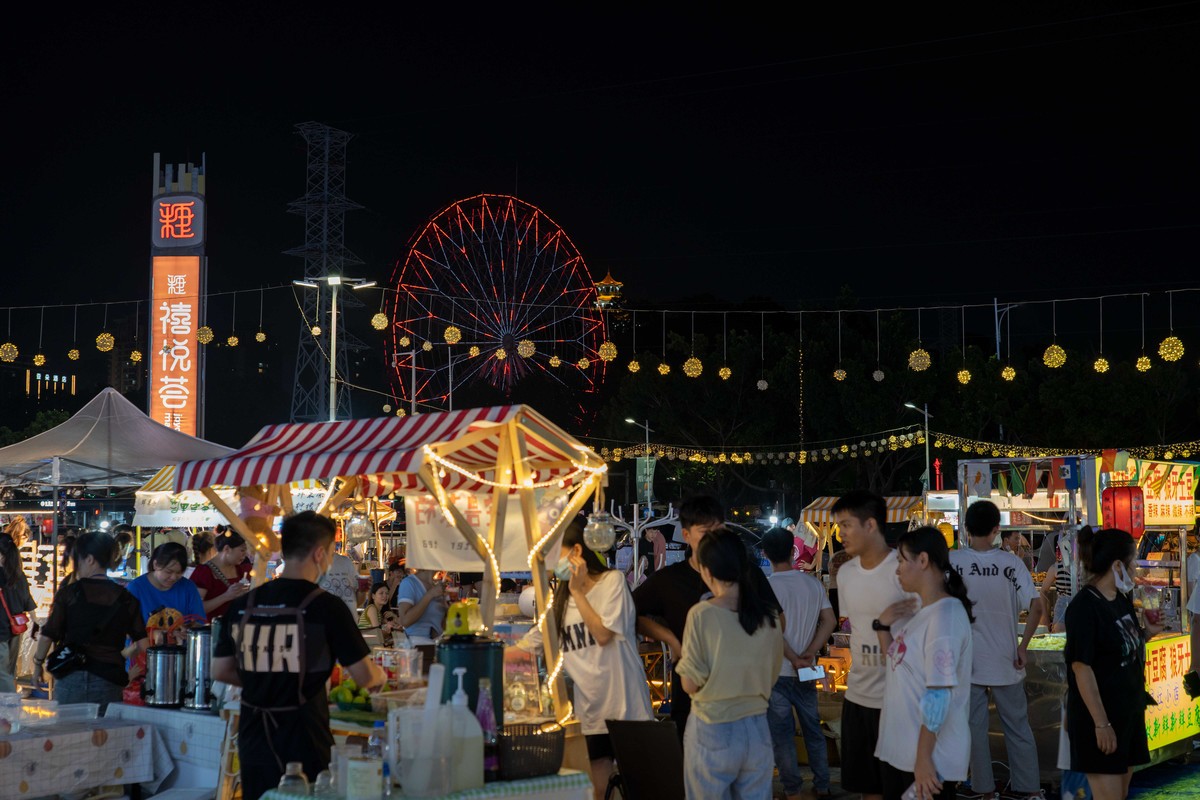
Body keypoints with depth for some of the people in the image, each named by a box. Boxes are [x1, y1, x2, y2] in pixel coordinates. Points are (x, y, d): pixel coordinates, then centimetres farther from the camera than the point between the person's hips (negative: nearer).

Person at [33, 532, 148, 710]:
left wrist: (38, 663, 12)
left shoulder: (69, 592, -3)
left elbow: (48, 635, -2)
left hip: (71, 678, -1)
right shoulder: (125, 599, 2)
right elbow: (143, 644, -2)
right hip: (108, 682, 1)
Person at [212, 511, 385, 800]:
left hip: (253, 742, 5)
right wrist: (380, 675, 12)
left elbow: (220, 671, 10)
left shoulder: (243, 605, 1)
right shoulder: (325, 606, -13)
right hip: (303, 744, -5)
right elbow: (364, 677, -11)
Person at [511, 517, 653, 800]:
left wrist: (578, 592, -8)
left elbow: (603, 634, -12)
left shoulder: (612, 580, -1)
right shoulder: (560, 600, 13)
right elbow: (528, 645, 16)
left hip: (625, 707, -4)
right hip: (591, 711, 5)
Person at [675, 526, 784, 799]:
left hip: (713, 731, -4)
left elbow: (690, 684, -11)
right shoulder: (769, 612, -1)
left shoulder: (702, 614, -15)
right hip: (756, 728, 4)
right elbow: (772, 675, 10)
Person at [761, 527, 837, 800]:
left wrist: (794, 659, -11)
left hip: (777, 672, -4)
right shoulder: (813, 583, 1)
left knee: (782, 734, 4)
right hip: (805, 672, 5)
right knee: (813, 730, 16)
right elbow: (830, 621, -3)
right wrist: (810, 653, -8)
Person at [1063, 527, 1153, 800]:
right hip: (1100, 718, -9)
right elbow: (1082, 667, -20)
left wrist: (1147, 631, 4)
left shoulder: (1120, 599, 8)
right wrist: (1101, 723, -21)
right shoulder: (1084, 606, -18)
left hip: (1128, 713, 9)